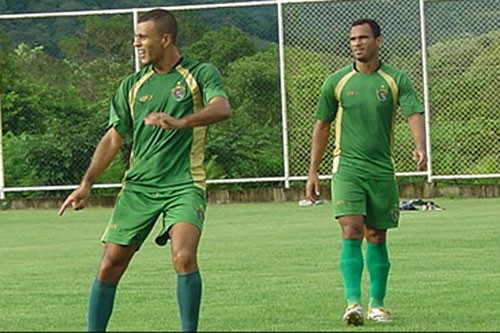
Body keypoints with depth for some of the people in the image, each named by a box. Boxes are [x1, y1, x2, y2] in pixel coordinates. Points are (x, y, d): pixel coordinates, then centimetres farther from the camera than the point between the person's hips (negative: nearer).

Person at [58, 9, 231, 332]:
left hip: (184, 184, -4)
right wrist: (87, 184, 6)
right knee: (110, 264, -1)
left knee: (184, 257, -24)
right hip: (138, 185, 4)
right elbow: (114, 137, 15)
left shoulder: (200, 74, 0)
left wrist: (179, 122, -37)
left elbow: (222, 108, -19)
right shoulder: (132, 85, 13)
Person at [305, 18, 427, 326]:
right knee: (352, 232, -15)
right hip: (347, 168, -1)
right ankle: (353, 303, -20)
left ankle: (377, 303, 20)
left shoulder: (396, 80, 1)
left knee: (377, 237, 8)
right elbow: (322, 126, 11)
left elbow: (414, 114, -10)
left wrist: (420, 147, -30)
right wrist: (313, 172, 9)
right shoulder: (336, 82, 3)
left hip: (382, 170, 1)